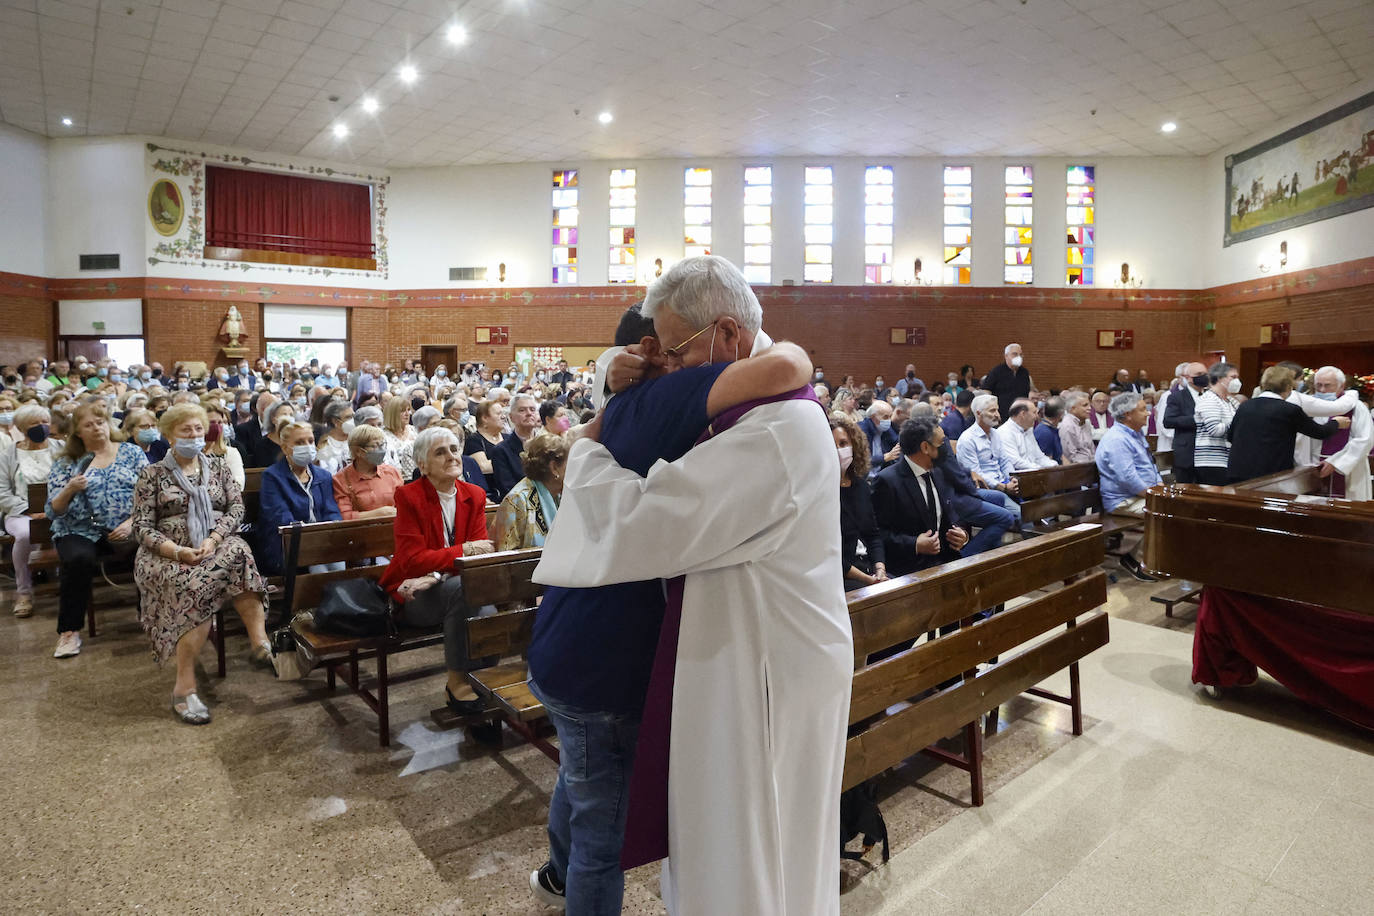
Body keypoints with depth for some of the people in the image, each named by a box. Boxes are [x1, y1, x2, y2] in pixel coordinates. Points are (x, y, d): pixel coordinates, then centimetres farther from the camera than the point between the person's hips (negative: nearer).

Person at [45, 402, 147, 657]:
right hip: (81, 531, 0)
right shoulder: (66, 463, 9)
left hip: (128, 529, 0)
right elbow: (53, 511, 4)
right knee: (79, 559, -33)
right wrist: (70, 489, -15)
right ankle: (69, 630, -17)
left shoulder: (132, 452, 9)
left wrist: (132, 523, -13)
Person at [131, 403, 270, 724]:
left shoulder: (218, 466, 16)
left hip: (219, 544, 2)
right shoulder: (152, 474, 9)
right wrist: (178, 551, -17)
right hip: (168, 552, -1)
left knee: (239, 553, -35)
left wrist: (213, 539, -14)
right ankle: (185, 686, -29)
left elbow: (237, 507, 5)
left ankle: (261, 643, -40)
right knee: (196, 584, -34)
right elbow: (142, 527, 1)